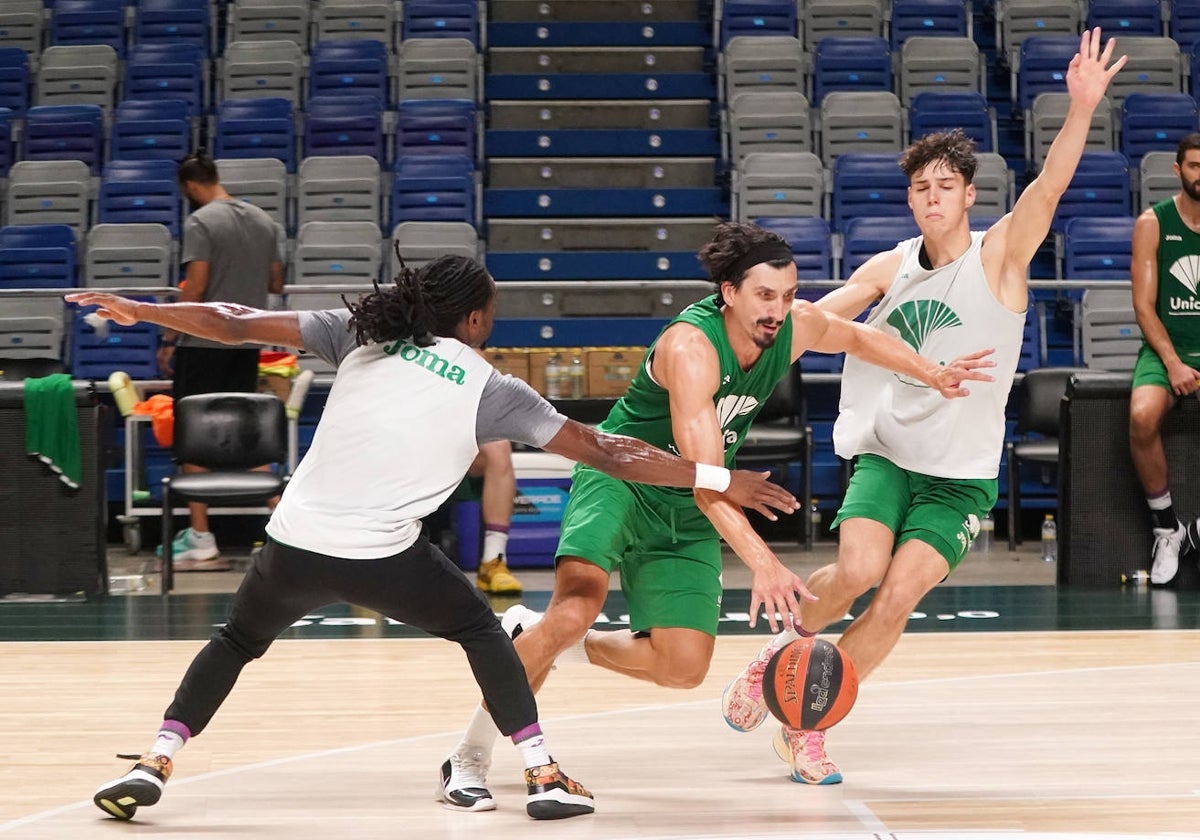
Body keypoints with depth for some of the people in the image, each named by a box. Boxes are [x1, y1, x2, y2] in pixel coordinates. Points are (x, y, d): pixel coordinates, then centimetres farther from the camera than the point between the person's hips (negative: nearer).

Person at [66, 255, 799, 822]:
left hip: (297, 543, 2)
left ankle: (155, 763, 15)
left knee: (238, 639, 29)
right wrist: (720, 480, 8)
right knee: (480, 629, 24)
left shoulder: (361, 335, 9)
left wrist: (139, 312, 23)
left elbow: (240, 327, 10)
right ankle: (545, 775, 15)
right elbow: (605, 451, 3)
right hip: (382, 556, -2)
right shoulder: (490, 389, 4)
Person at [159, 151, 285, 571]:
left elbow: (195, 287, -16)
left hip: (202, 342, -6)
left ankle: (201, 541, -1)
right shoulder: (263, 220, 9)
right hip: (247, 343, 6)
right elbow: (275, 284, 13)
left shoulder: (201, 222, -11)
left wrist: (169, 338, -9)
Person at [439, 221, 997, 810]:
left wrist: (930, 374, 9)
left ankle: (532, 636, 19)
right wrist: (762, 562, -48)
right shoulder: (691, 347, -31)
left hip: (687, 516, 7)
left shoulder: (795, 327, -9)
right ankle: (471, 754, -16)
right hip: (620, 480, -7)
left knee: (683, 668, -1)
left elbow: (857, 337, 17)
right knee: (576, 609, -31)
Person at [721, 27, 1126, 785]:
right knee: (858, 571, -22)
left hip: (961, 477, -2)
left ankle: (807, 724, 6)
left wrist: (1082, 109, -40)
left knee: (898, 597, -13)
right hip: (887, 455, 2)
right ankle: (790, 643, 10)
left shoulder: (999, 258, -8)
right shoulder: (889, 269, 4)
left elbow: (1049, 188, -24)